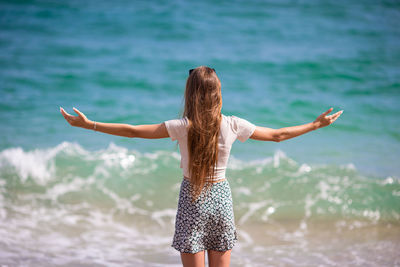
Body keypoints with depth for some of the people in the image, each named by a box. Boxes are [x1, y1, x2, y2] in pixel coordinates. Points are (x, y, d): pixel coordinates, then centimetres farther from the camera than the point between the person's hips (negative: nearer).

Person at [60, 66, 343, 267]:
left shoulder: (184, 127, -14)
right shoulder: (232, 125, -7)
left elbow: (133, 131, -13)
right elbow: (278, 135, 4)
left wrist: (88, 124, -6)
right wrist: (316, 125, 16)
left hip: (193, 200, -2)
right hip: (221, 198, 2)